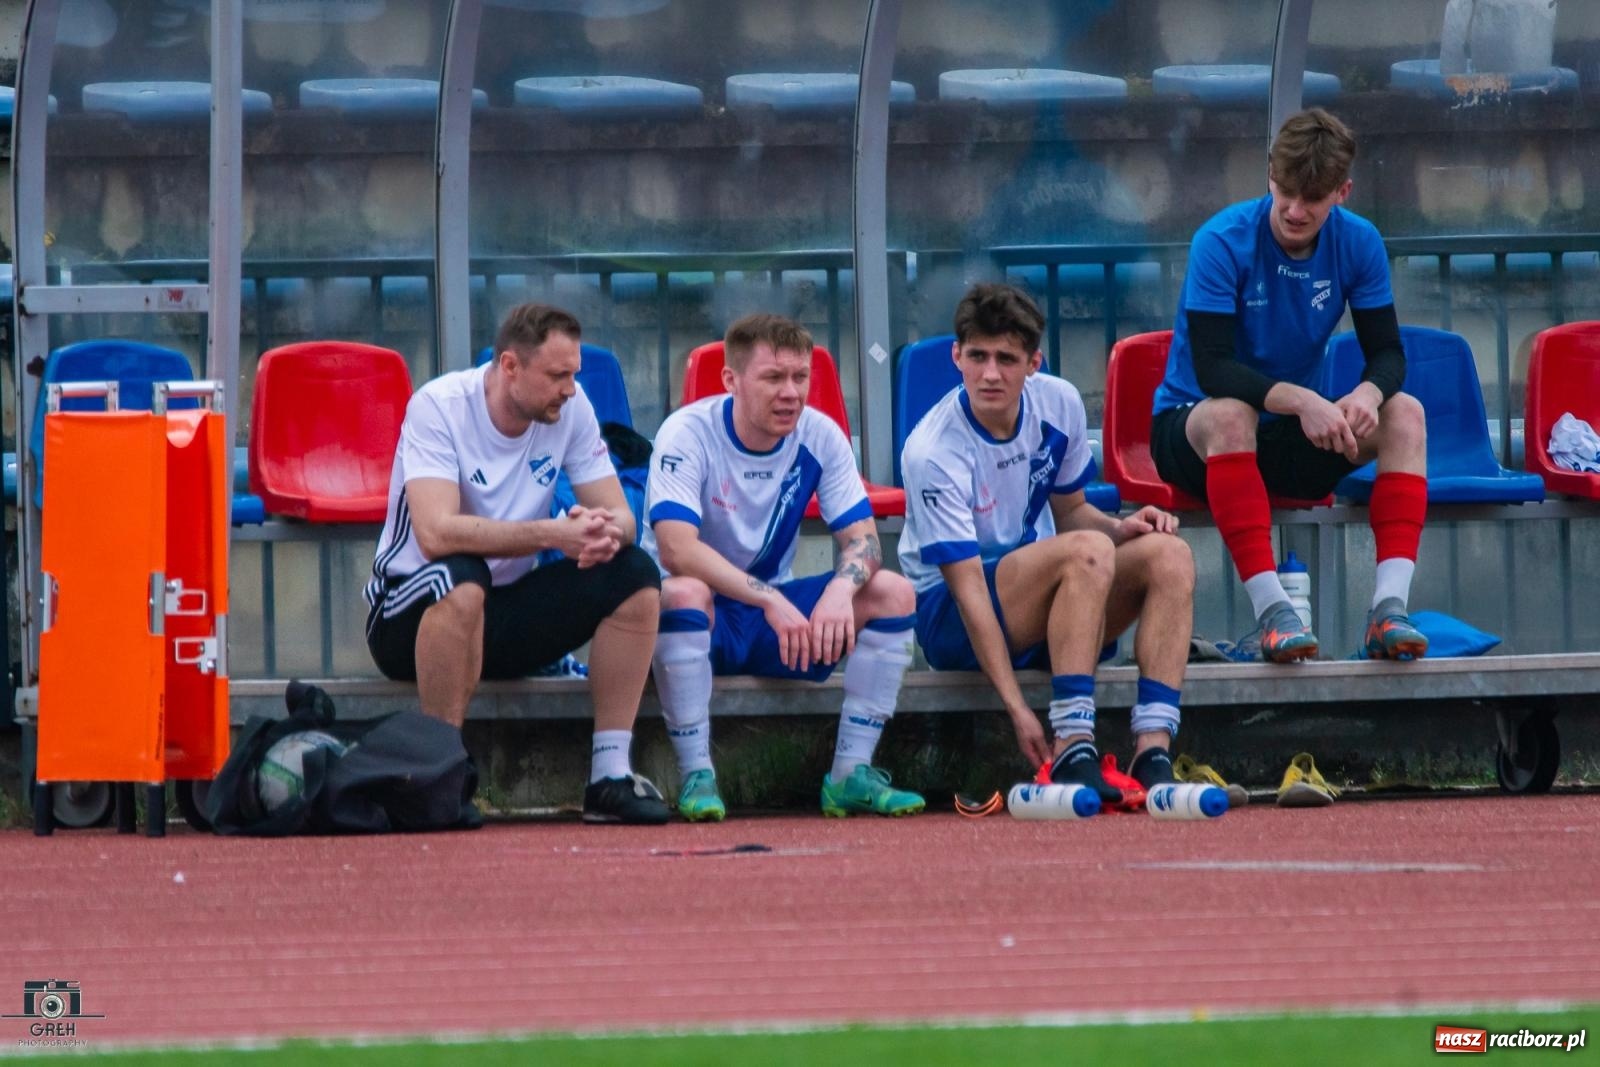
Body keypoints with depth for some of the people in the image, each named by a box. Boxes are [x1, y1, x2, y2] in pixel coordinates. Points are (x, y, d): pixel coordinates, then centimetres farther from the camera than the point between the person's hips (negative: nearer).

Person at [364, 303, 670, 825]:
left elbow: (620, 517, -3)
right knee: (460, 579, -39)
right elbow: (436, 534, -33)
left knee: (635, 575, -15)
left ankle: (611, 777, -14)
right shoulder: (439, 406, -20)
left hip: (509, 616, 6)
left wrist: (607, 533, -29)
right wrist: (553, 534, -38)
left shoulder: (571, 407, -4)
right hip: (410, 618, -6)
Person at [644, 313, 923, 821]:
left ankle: (851, 774, -13)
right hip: (703, 620, -5)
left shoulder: (820, 436, -4)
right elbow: (676, 550, -30)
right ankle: (697, 778, -31)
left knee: (892, 592, -16)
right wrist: (770, 601, -40)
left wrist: (841, 588, -31)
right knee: (683, 592, -38)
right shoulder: (687, 434, -18)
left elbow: (862, 537, -7)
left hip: (778, 608, 5)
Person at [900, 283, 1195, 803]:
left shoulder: (1059, 403, -2)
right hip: (948, 618, -7)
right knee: (1087, 551, -32)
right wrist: (1017, 709, -28)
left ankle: (1153, 753, -30)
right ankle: (1073, 754, -38)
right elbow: (969, 589, -23)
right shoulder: (931, 453, -21)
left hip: (1043, 612, 7)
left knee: (1168, 555, -18)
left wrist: (1121, 527, -9)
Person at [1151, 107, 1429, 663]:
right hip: (1187, 426, -5)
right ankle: (1270, 608, -44)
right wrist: (1301, 401, -40)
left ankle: (1390, 606, -32)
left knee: (1404, 413, -18)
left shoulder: (1358, 243, -5)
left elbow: (1387, 352, -5)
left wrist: (1369, 393, -30)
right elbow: (1211, 368, -26)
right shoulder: (1224, 242, -19)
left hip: (1293, 438, 5)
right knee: (1229, 412, -38)